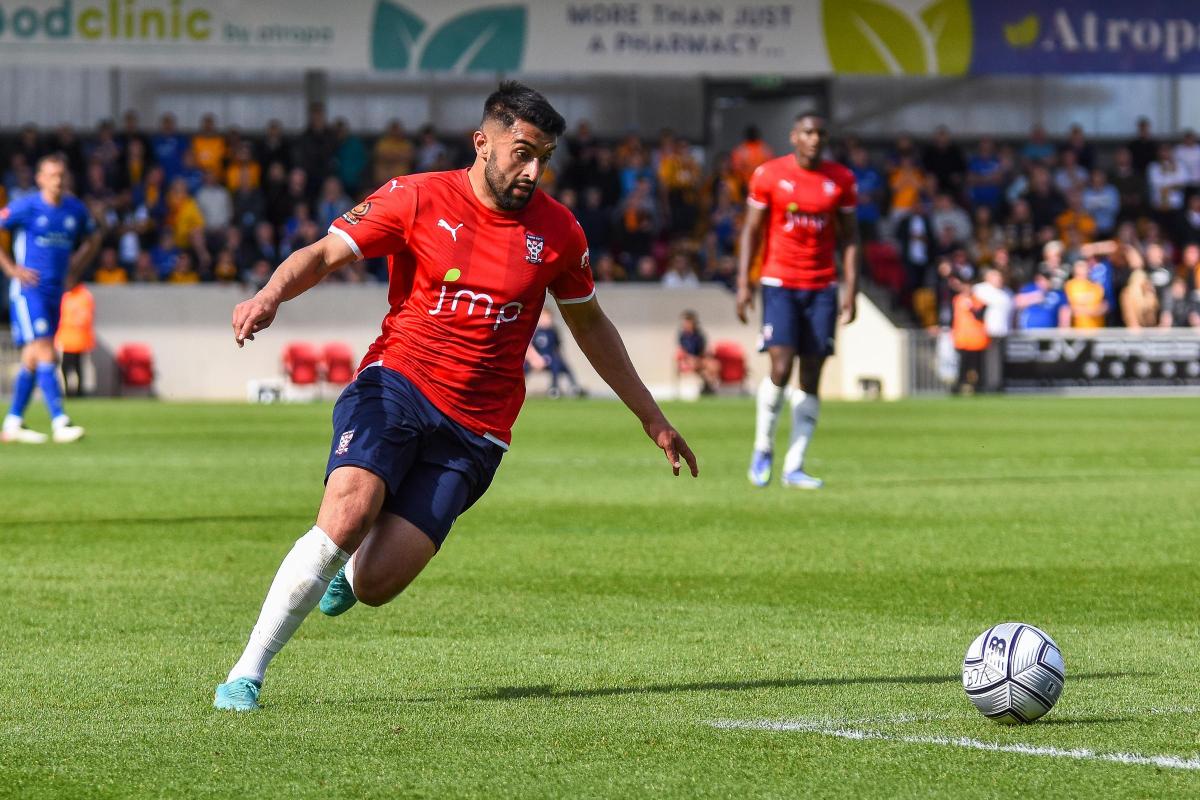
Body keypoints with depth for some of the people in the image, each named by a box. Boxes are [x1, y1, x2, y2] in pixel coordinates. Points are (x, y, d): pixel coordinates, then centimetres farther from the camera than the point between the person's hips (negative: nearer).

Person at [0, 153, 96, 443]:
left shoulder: (76, 210, 6)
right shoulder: (26, 207, -10)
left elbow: (92, 239, 25)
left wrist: (74, 269, 13)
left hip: (55, 292, 6)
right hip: (28, 291, -6)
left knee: (32, 359, 10)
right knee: (44, 353, -15)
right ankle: (59, 422, -21)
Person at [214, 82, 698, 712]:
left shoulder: (557, 232, 6)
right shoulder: (418, 199, -2)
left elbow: (589, 323, 21)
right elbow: (323, 255, -5)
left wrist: (652, 418, 25)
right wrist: (271, 294, -28)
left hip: (474, 430, 2)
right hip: (395, 382, -2)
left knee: (376, 582, -13)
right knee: (346, 516, -28)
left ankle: (346, 573, 27)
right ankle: (248, 671, -15)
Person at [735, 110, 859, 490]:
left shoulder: (840, 180, 5)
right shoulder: (769, 175, -2)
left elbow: (849, 237, 9)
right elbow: (751, 231, 3)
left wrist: (851, 288, 1)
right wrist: (743, 284, -4)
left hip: (822, 287, 3)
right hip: (780, 283, -3)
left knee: (811, 376, 0)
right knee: (781, 367, -15)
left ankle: (795, 466, 4)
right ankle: (763, 447, 8)